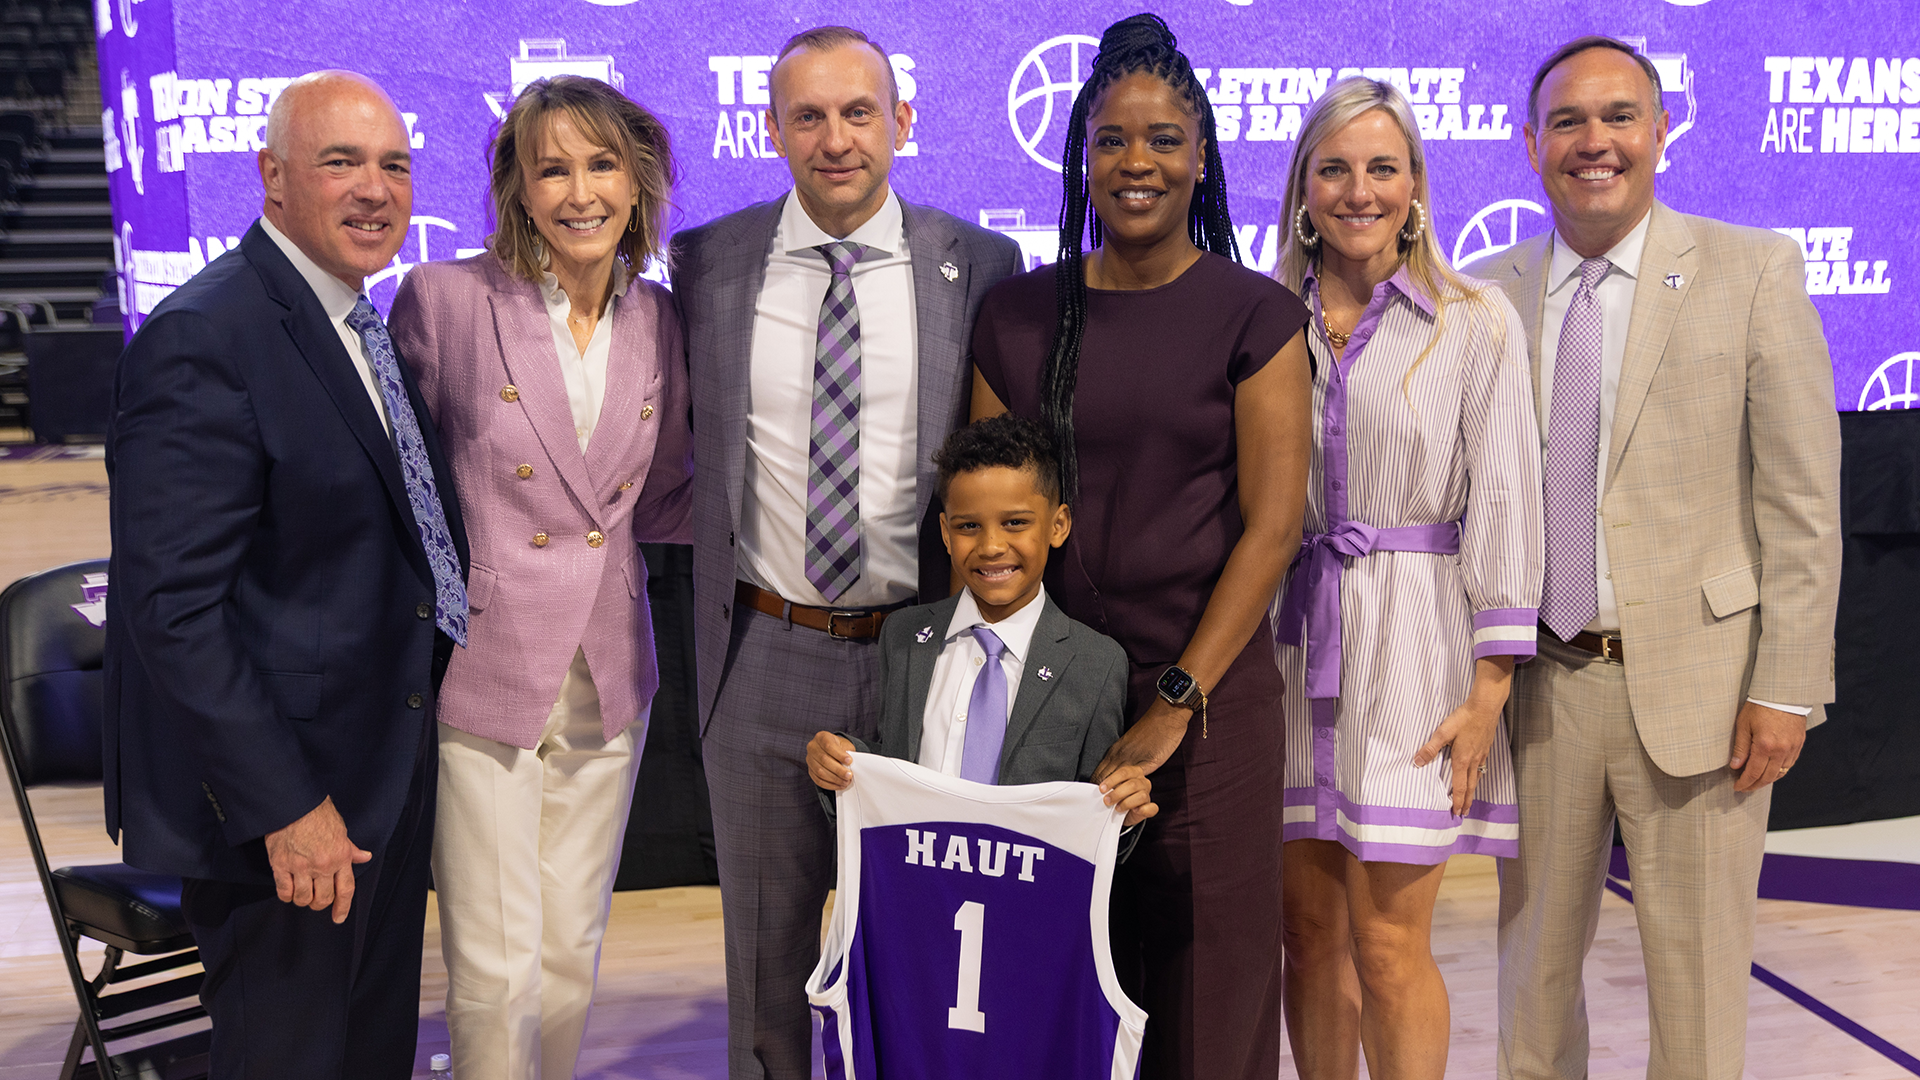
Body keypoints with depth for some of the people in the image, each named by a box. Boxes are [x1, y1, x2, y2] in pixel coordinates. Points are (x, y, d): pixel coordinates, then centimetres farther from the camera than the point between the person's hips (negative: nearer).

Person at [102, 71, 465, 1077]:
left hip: (387, 768, 9)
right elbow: (175, 609, -23)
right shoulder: (201, 340, -19)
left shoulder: (365, 330, 10)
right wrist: (285, 808, -22)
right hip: (285, 788, -9)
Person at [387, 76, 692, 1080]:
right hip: (479, 669, -4)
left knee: (571, 954, 14)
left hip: (607, 676, 4)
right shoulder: (444, 298, -9)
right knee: (495, 966, 1)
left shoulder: (657, 319, 4)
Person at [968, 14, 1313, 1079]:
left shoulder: (1255, 315, -1)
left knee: (1205, 978, 6)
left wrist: (1174, 705, -12)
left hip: (1207, 692, -2)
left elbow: (1273, 523, -6)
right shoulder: (1017, 315, 7)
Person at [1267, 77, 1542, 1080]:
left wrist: (1489, 688, -9)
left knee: (1388, 945, -2)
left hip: (1409, 643, -3)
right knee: (1309, 931, 9)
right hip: (1286, 643, 3)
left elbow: (1502, 499, -3)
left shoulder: (1476, 321, 0)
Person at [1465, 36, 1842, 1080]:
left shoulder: (1753, 270, -2)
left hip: (1694, 681, -2)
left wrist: (1786, 687, -8)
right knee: (1533, 958, 14)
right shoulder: (1488, 293, 5)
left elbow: (1803, 499, -4)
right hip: (1543, 683, 3)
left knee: (1696, 973, 8)